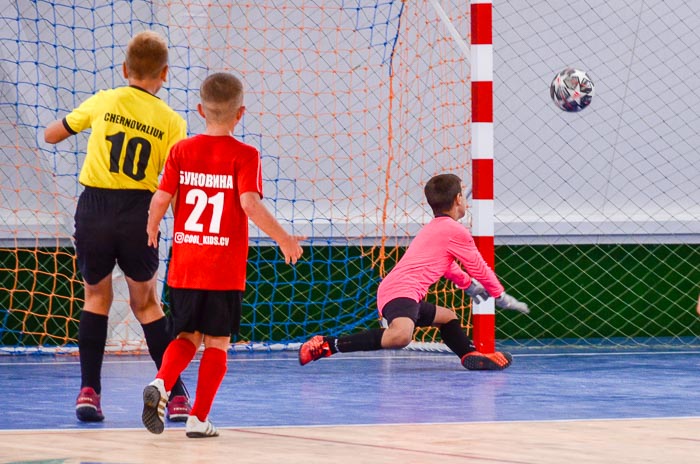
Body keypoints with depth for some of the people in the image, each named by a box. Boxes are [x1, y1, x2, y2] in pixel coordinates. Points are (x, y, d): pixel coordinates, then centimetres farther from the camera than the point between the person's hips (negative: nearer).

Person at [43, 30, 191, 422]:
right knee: (146, 304, 17)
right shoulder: (171, 122, 2)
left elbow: (51, 135, 16)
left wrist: (74, 120, 33)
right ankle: (177, 396, 13)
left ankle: (89, 390, 9)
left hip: (94, 211, 0)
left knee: (97, 298, 21)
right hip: (139, 215, 0)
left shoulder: (102, 102, 4)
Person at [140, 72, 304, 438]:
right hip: (225, 270, -3)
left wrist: (151, 231, 18)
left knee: (188, 336, 17)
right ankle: (198, 419, 5)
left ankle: (160, 384, -9)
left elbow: (161, 198, -1)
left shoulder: (181, 151, 2)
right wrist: (283, 239, -8)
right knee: (217, 343, 8)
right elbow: (250, 204, -18)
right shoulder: (244, 155, -8)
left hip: (184, 266, 3)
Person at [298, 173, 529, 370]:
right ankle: (328, 344, -35)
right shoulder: (456, 231, -1)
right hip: (401, 292, -11)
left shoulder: (432, 228, 28)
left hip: (390, 290, 11)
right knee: (400, 335, -36)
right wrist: (501, 296, 22)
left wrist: (469, 285, 59)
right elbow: (478, 268, 7)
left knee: (447, 317, 30)